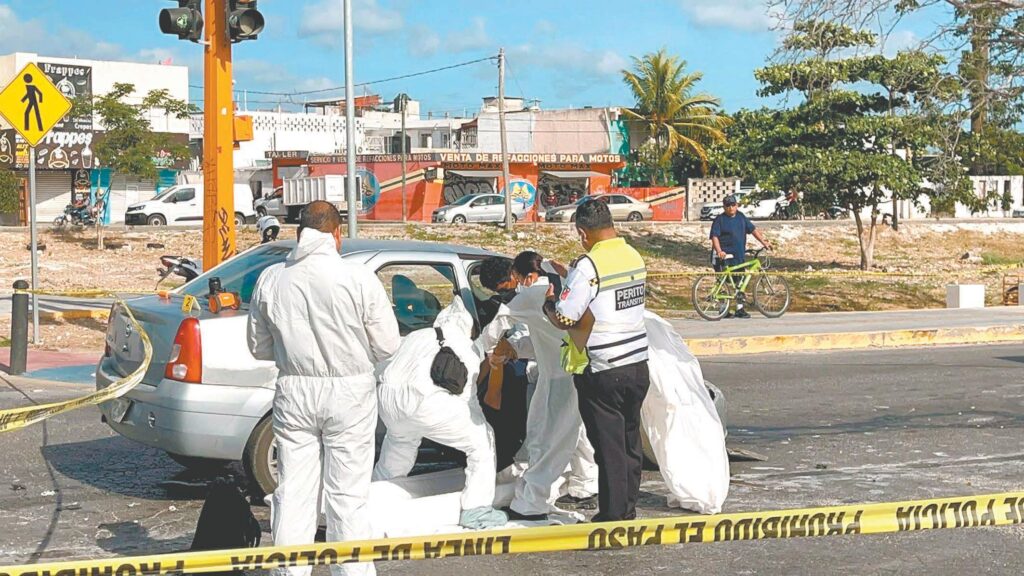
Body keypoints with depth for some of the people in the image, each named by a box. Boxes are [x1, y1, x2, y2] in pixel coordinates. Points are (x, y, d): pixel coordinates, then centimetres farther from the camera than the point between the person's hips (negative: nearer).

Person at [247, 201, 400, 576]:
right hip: (349, 392, -2)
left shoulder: (270, 280, -1)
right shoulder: (359, 279, -12)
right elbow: (387, 346, -5)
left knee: (293, 493, 10)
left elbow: (259, 347, 9)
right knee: (347, 496, 5)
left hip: (293, 393, 3)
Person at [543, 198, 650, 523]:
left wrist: (548, 304, 5)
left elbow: (564, 318, -18)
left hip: (601, 371, -7)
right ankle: (628, 507, 27)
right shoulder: (635, 258, 5)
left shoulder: (589, 265, -18)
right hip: (637, 364, 7)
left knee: (609, 446, 2)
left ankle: (613, 515, 9)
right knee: (631, 441, 16)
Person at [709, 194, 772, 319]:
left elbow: (753, 229, 14)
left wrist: (764, 242, 4)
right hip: (724, 257, -6)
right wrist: (719, 251, -27)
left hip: (739, 256, 6)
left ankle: (740, 309, 16)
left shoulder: (741, 217, 11)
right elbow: (714, 236, -13)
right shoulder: (720, 219, -5)